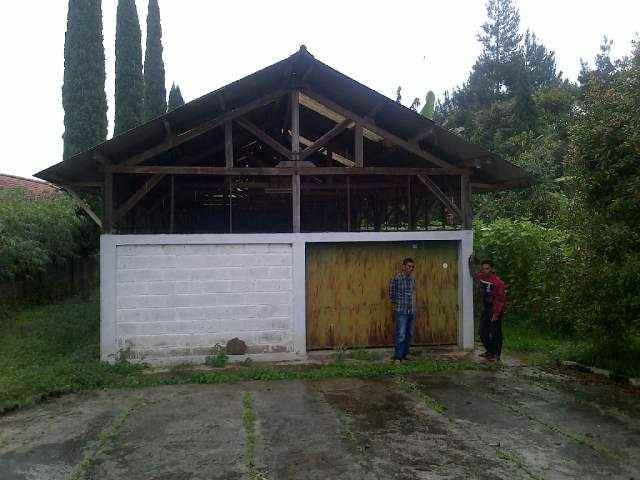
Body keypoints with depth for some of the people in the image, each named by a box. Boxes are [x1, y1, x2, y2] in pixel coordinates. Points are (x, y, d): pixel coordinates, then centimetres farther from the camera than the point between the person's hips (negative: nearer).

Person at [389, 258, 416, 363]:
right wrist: (400, 303, 1)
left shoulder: (412, 279, 9)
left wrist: (413, 308, 11)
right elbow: (391, 295, -5)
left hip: (411, 311, 7)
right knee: (401, 335, -8)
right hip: (401, 311, -6)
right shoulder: (396, 278, -10)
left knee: (409, 334, 10)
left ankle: (404, 355, 21)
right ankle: (397, 357, 0)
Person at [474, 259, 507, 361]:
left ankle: (496, 355, 6)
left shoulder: (497, 282, -21)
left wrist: (496, 313, -20)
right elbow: (476, 275, 30)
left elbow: (501, 299, -20)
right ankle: (489, 351, 29)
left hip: (495, 310, -8)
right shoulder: (481, 277, 2)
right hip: (486, 309, 8)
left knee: (495, 333, -4)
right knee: (483, 332, 13)